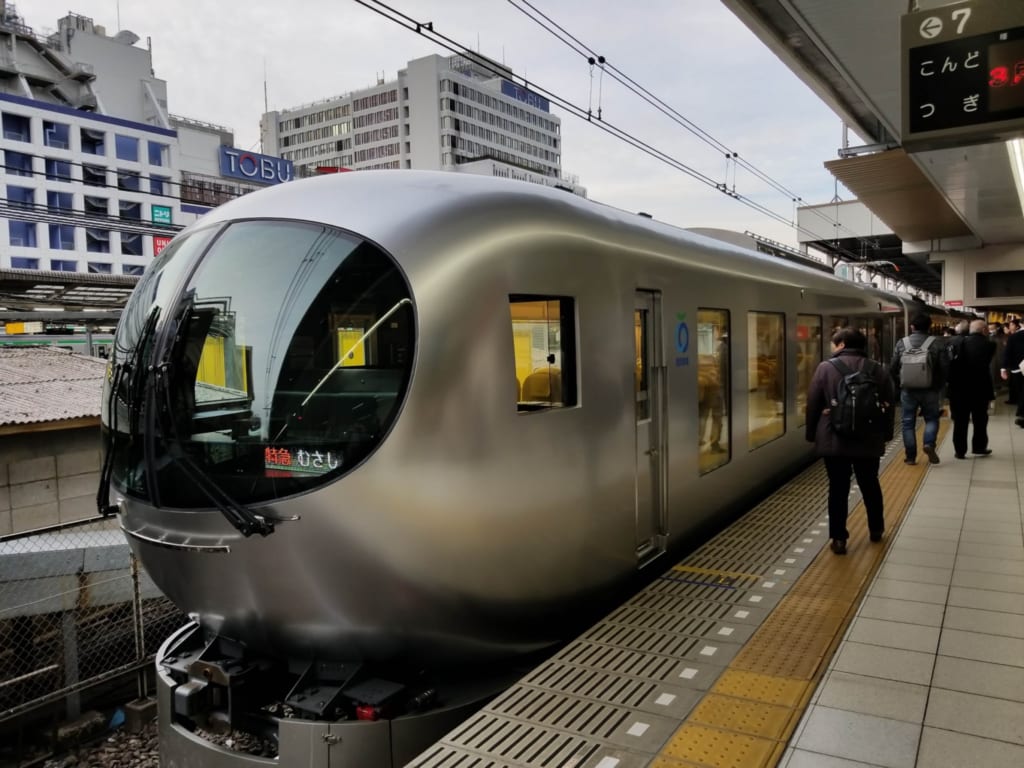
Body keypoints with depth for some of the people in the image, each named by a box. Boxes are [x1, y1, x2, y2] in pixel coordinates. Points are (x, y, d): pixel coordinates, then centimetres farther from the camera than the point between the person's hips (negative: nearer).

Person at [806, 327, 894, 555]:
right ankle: (876, 529, 35)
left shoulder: (825, 368, -7)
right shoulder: (878, 370, 2)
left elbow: (813, 404, -4)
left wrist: (811, 434, 8)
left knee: (838, 489, 3)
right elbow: (889, 404, 8)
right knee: (870, 485, 20)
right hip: (868, 440, 3)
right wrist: (885, 434, 20)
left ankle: (838, 538, 5)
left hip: (833, 439, -3)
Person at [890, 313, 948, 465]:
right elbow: (944, 368, -7)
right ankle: (929, 443, -7)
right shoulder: (936, 344, -6)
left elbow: (893, 368, -2)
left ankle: (910, 456, 9)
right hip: (930, 390, 0)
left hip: (908, 390, 1)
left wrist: (899, 383, 14)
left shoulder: (902, 343, -3)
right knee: (931, 418, 16)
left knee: (908, 423, 8)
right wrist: (939, 386, 9)